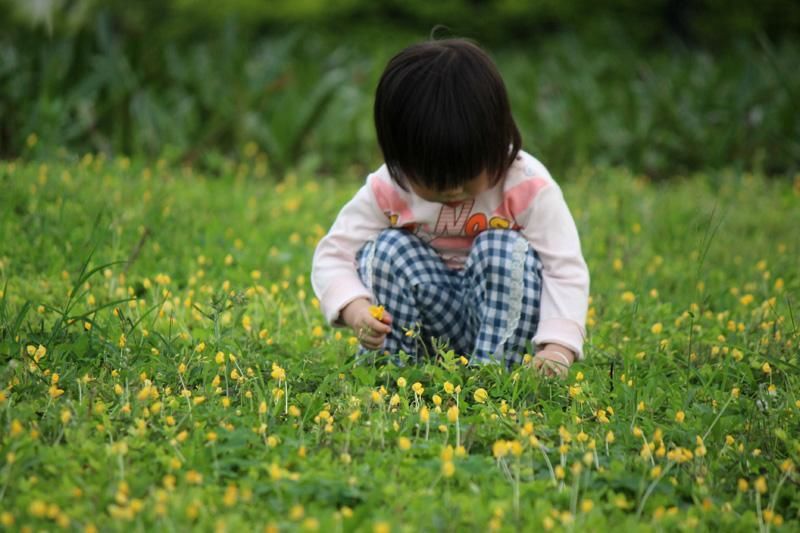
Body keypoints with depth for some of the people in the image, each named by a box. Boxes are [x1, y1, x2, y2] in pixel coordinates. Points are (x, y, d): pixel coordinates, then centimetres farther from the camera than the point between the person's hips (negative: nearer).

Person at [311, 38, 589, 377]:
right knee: (387, 249, -24)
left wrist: (558, 347, -35)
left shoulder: (527, 187, -17)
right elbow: (333, 254, -9)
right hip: (425, 321, 2)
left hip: (500, 310, -1)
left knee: (506, 249, -29)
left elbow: (565, 270, -19)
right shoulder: (387, 190, -12)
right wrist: (354, 308, -31)